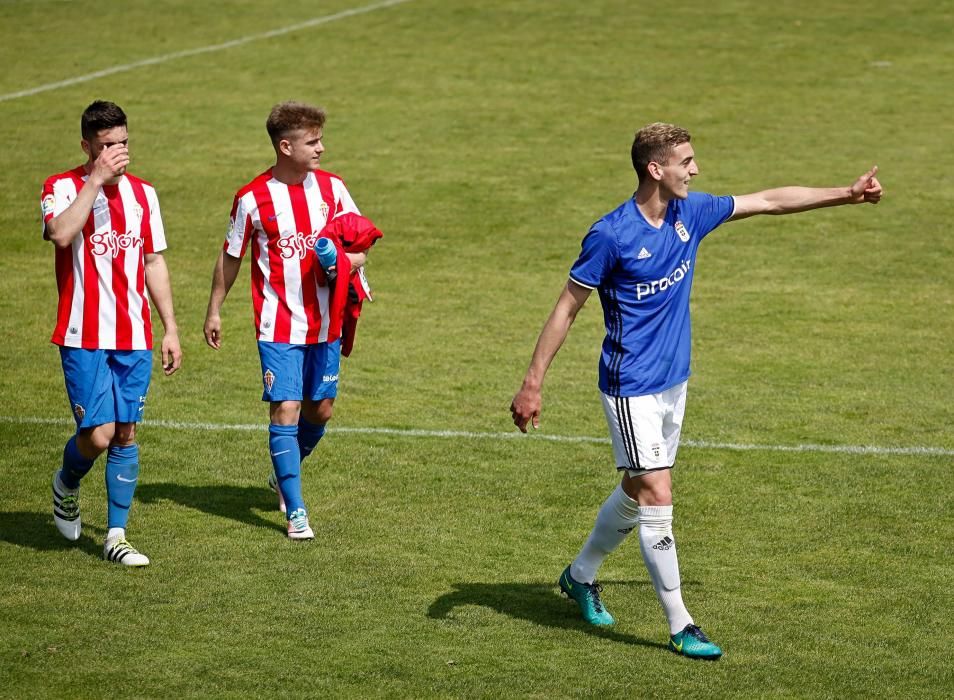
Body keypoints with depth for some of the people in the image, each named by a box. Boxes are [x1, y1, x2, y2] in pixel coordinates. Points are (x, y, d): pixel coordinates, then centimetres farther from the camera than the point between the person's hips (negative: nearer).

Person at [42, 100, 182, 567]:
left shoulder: (143, 193, 9)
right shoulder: (62, 188, -5)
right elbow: (61, 234, -27)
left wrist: (170, 328, 12)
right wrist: (96, 179, -24)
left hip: (134, 337, 4)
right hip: (84, 336, -4)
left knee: (126, 435, 4)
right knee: (97, 435, -9)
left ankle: (116, 536, 11)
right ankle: (66, 484, 24)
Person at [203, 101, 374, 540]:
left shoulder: (331, 188, 1)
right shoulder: (253, 199, -8)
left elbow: (362, 248, 5)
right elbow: (230, 257, 4)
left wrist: (345, 261, -18)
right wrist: (214, 311, 9)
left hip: (325, 322, 4)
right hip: (279, 327, -4)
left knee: (320, 409, 12)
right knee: (285, 410, -11)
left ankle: (283, 475, 39)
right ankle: (295, 511, -7)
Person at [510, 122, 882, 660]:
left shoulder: (692, 213, 1)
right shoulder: (611, 235, -18)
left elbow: (770, 201, 12)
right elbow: (566, 310, -11)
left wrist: (847, 194, 12)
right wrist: (533, 383, -12)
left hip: (674, 382, 8)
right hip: (632, 389, -8)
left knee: (638, 492, 16)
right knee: (657, 496, -8)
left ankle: (581, 575, 38)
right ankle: (680, 626, -2)